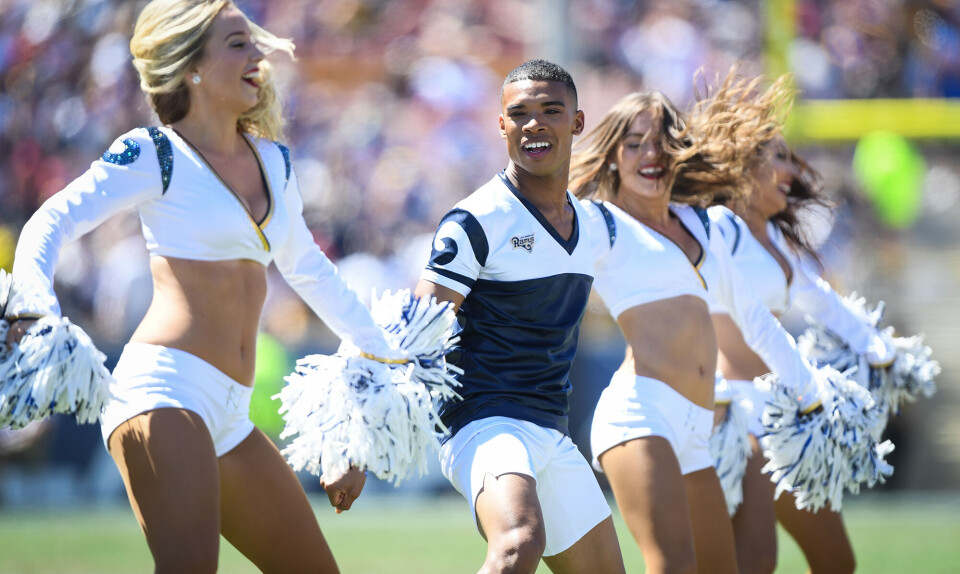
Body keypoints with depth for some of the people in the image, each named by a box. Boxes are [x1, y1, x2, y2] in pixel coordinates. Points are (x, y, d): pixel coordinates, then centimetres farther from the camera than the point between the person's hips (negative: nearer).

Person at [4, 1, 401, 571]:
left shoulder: (273, 161, 19)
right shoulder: (156, 154, -1)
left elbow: (308, 268, 33)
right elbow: (52, 223, -8)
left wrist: (383, 354, 40)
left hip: (230, 416, 8)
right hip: (164, 393, -8)